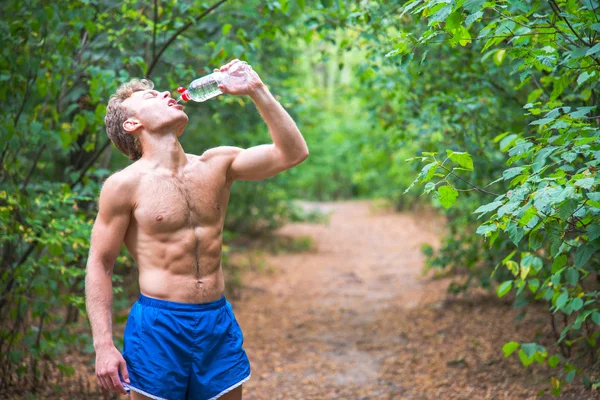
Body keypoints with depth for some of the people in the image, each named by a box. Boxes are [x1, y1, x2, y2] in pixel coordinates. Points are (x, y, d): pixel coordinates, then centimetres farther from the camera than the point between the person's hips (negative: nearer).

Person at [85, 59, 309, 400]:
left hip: (219, 323, 4)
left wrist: (257, 91, -5)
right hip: (159, 326, -4)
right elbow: (99, 265, -3)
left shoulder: (217, 164, 6)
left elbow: (292, 152, 0)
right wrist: (104, 345, -10)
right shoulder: (125, 185, -5)